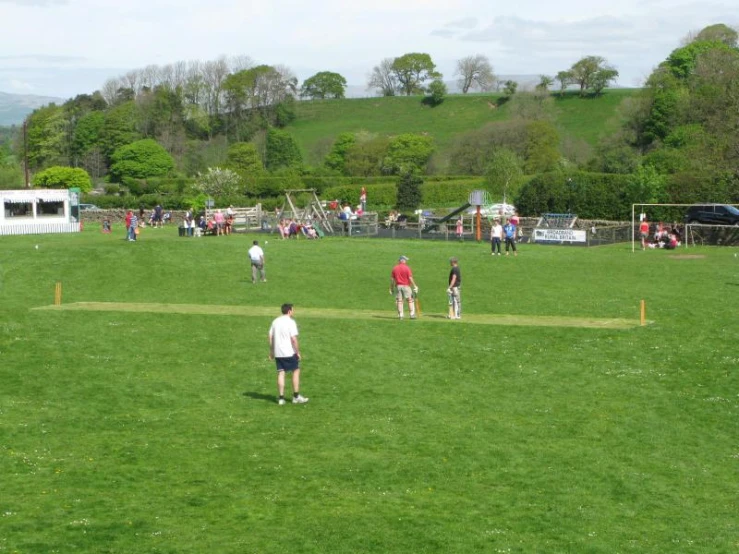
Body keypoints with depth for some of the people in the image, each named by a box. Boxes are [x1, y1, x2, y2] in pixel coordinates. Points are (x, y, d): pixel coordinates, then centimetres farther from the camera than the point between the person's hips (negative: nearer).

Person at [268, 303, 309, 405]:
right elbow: (294, 339, -16)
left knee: (281, 374, 7)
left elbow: (271, 337, 10)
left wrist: (271, 351, 18)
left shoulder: (275, 322, 9)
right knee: (296, 371, 9)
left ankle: (281, 398, 3)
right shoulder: (291, 322, -11)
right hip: (289, 353, -5)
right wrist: (298, 352, -8)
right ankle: (296, 396, 10)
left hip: (278, 353, 5)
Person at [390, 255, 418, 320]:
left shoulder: (394, 268, 4)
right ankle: (412, 314, -2)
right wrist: (415, 286, -7)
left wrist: (391, 288, 13)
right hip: (406, 286, -4)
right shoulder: (407, 268, -8)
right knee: (410, 300, 3)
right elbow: (410, 278, -12)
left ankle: (400, 315, 4)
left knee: (399, 301, 6)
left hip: (398, 286, 4)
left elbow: (392, 279, 6)